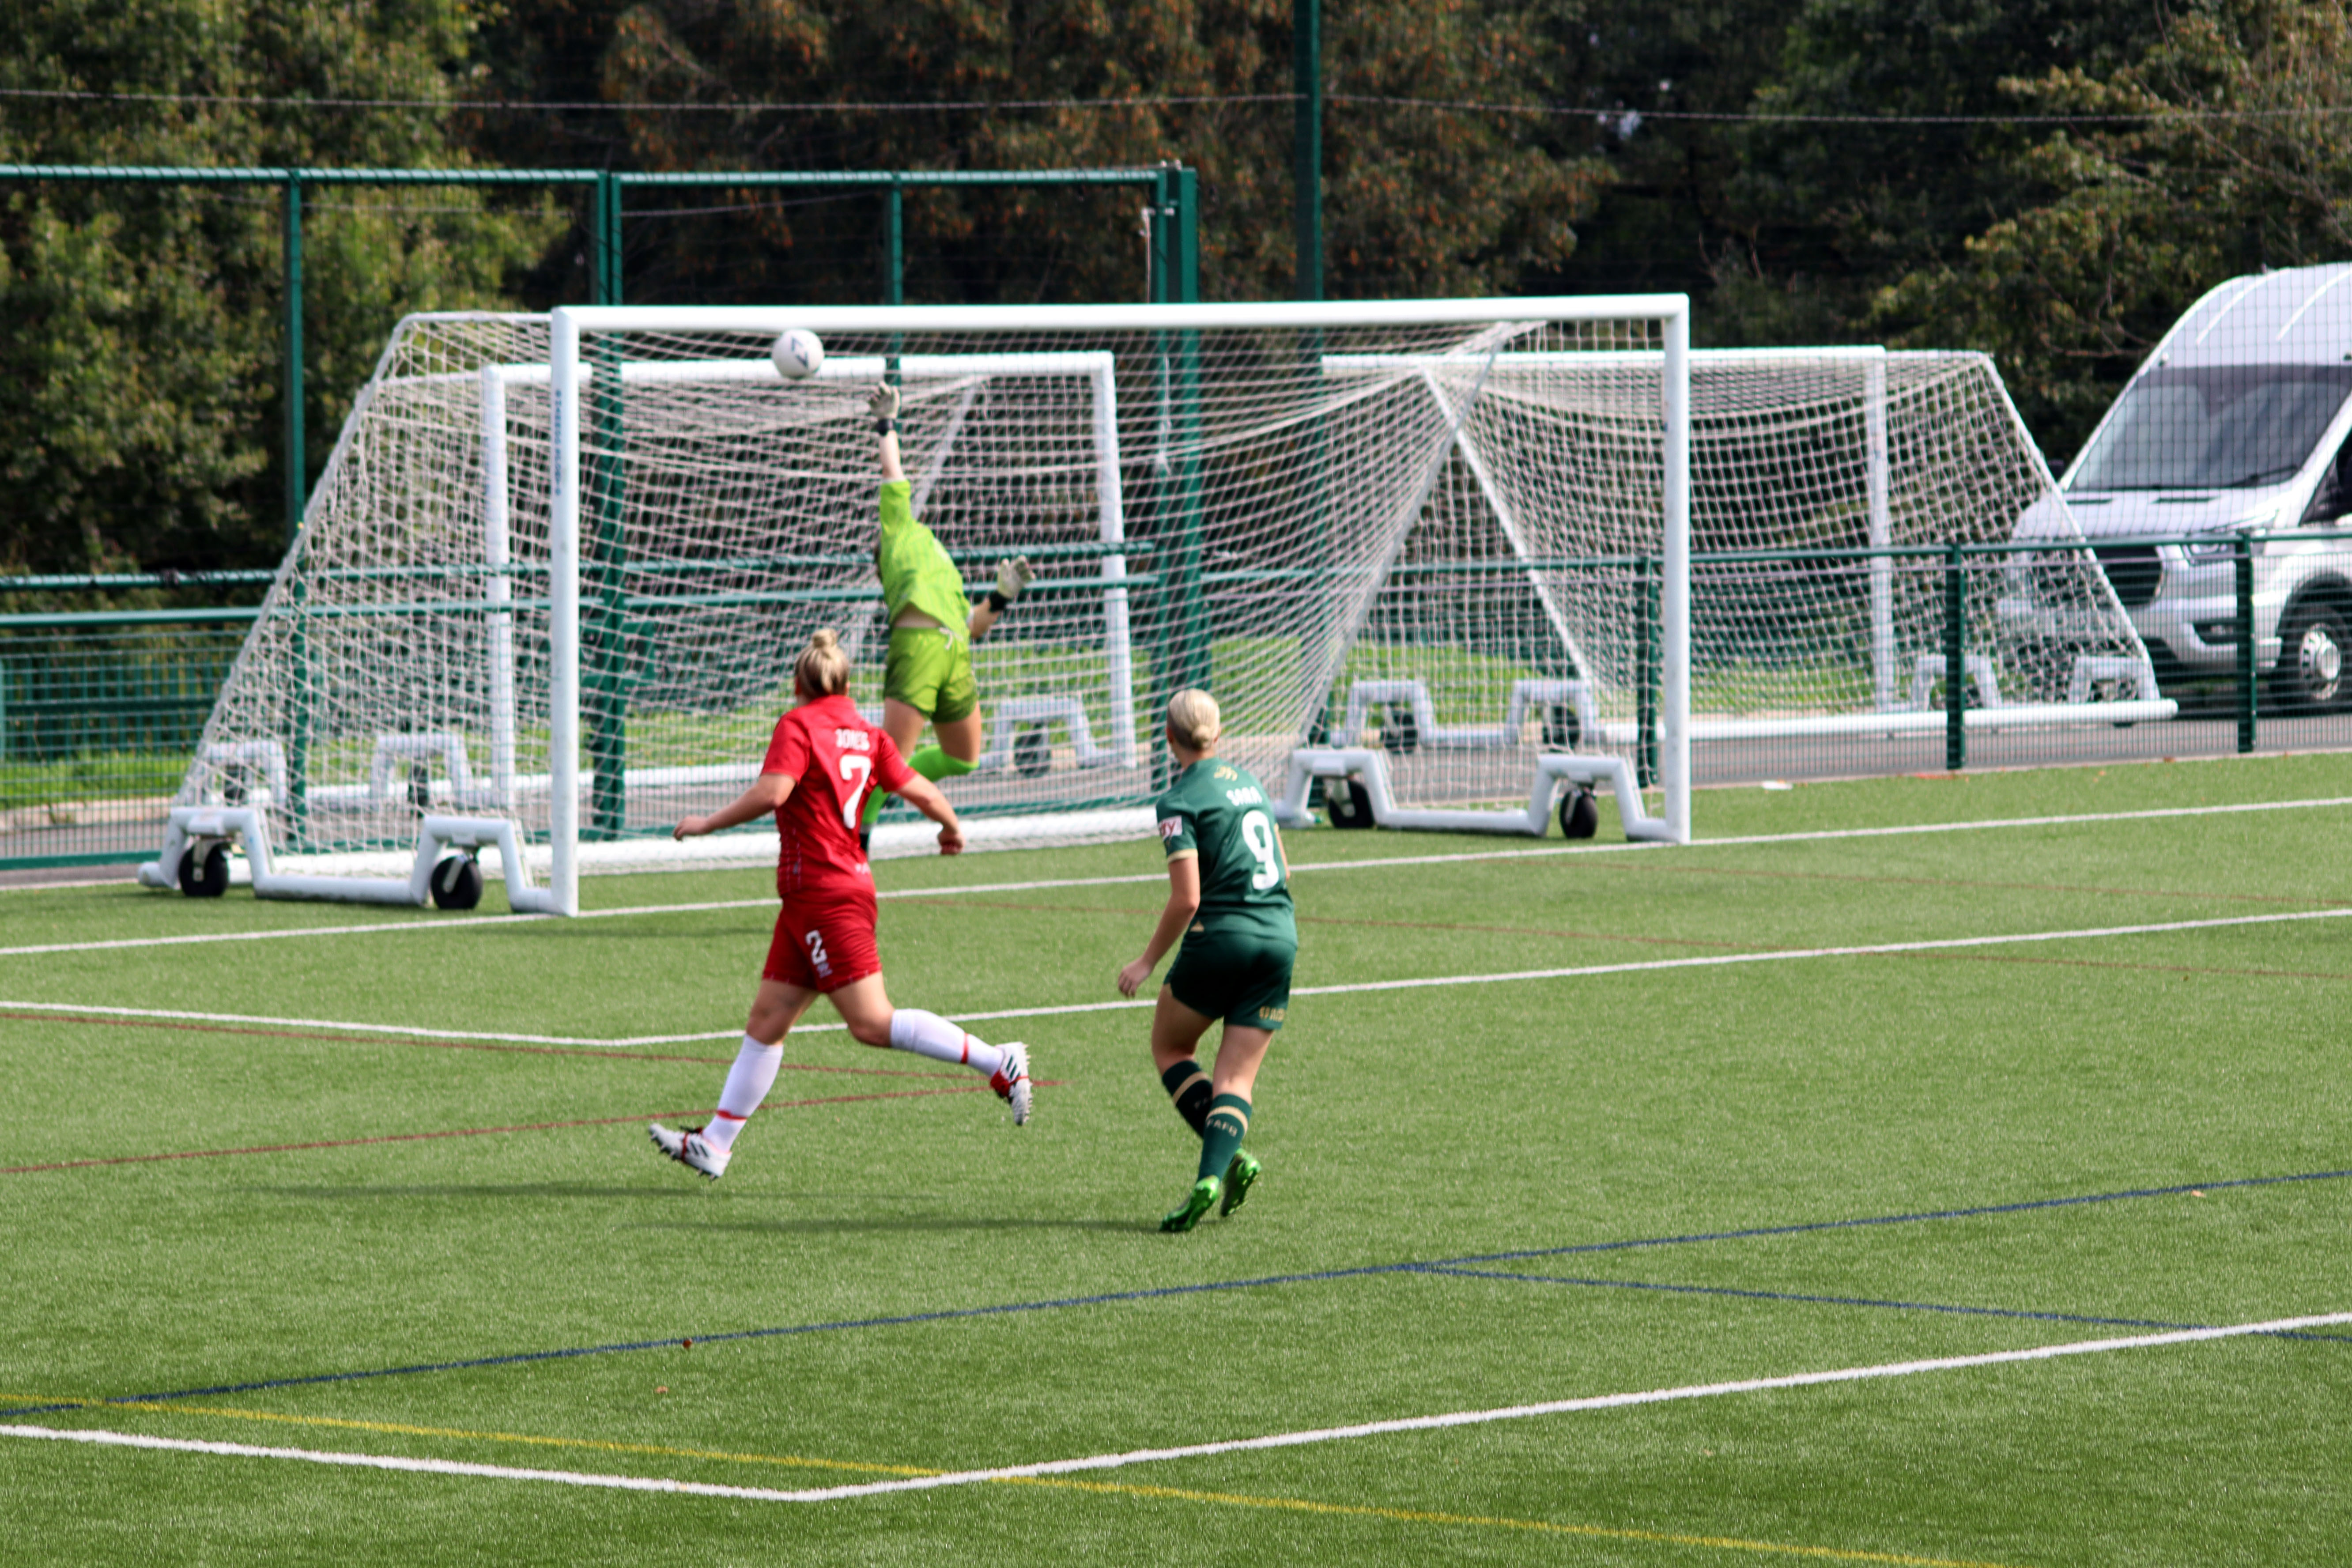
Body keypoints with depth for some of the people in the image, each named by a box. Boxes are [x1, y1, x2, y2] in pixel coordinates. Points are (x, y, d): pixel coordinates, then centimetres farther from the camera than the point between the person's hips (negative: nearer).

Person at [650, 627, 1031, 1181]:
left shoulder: (798, 726, -9)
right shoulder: (866, 735, 10)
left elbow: (771, 792, -22)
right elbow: (919, 790, 5)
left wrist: (707, 824, -12)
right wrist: (951, 829, 25)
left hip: (826, 895, -9)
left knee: (872, 1022, -11)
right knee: (768, 1016, 9)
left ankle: (998, 1063, -12)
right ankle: (716, 1143, 10)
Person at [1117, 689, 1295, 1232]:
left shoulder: (1179, 801, -8)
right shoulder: (1247, 781, 14)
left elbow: (1187, 899, -14)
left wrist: (1148, 961, -4)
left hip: (1219, 939, -6)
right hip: (1280, 938, 6)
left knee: (1170, 1048, 16)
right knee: (1236, 1079, 5)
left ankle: (1232, 1156, -3)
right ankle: (1212, 1176, -17)